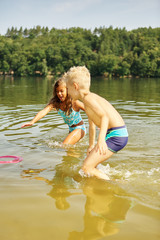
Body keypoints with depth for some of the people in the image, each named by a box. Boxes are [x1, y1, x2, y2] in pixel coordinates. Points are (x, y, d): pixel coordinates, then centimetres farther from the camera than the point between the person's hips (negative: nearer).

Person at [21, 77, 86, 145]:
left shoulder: (74, 102, -26)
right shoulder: (55, 102, -15)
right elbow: (44, 111, -31)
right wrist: (32, 122, -47)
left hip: (79, 128, -6)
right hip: (71, 129, 6)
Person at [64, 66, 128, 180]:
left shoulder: (88, 98, -11)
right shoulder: (91, 97, 20)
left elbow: (105, 116, -26)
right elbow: (92, 124, 30)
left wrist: (101, 139, -39)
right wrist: (91, 145, 40)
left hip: (116, 135, -10)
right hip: (118, 134, 10)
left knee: (87, 168, -12)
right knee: (90, 165, 18)